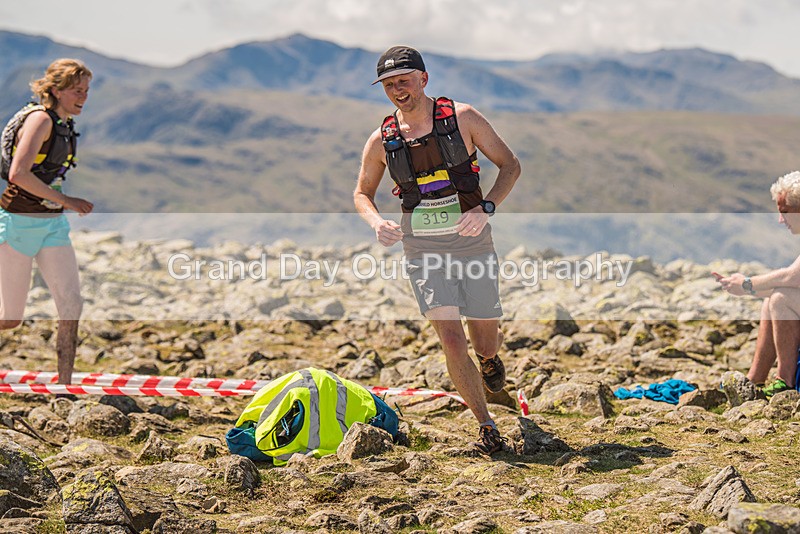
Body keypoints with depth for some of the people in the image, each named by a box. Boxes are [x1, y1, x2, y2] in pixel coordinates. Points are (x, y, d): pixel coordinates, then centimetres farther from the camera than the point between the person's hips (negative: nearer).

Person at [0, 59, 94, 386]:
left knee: (72, 306, -4)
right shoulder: (41, 118, -15)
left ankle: (65, 387, 2)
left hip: (52, 224, 8)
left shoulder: (66, 125, 10)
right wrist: (65, 200, -21)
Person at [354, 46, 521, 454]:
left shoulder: (462, 118, -6)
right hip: (423, 250, 1)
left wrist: (486, 208, -17)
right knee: (451, 340, -12)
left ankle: (490, 357, 47)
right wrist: (375, 221, -9)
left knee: (485, 343, 8)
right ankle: (485, 425, 4)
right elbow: (362, 192, 13)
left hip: (472, 243, 0)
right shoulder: (382, 140, -1)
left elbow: (510, 164, -1)